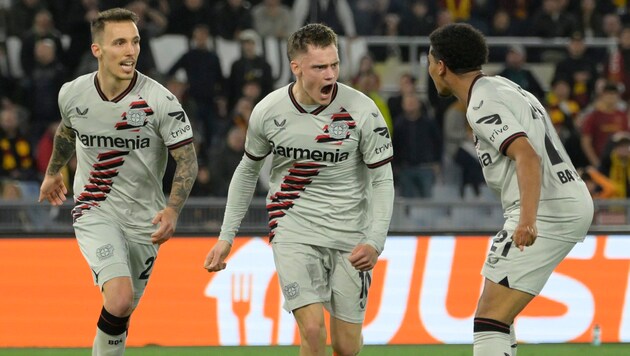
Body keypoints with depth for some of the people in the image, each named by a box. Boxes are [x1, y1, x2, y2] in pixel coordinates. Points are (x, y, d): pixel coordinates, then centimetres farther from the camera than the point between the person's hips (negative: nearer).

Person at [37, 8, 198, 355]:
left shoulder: (160, 101, -15)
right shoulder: (72, 94, -6)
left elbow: (187, 159, -10)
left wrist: (172, 210, -26)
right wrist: (53, 172, 34)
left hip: (144, 219, 1)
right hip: (94, 212, -1)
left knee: (121, 313, 9)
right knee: (119, 300, -23)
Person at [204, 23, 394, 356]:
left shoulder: (362, 110, -11)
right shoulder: (267, 112, -6)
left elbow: (382, 181, -5)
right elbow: (247, 170, 12)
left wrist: (375, 242, -19)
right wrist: (226, 237, 12)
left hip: (350, 238, 0)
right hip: (294, 231, 0)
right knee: (312, 329, -19)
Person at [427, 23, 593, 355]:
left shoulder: (483, 105, -13)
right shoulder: (504, 86, 18)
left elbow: (527, 156, -27)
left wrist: (527, 219, -39)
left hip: (545, 211, -10)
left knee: (490, 321, -15)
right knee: (498, 315, 19)